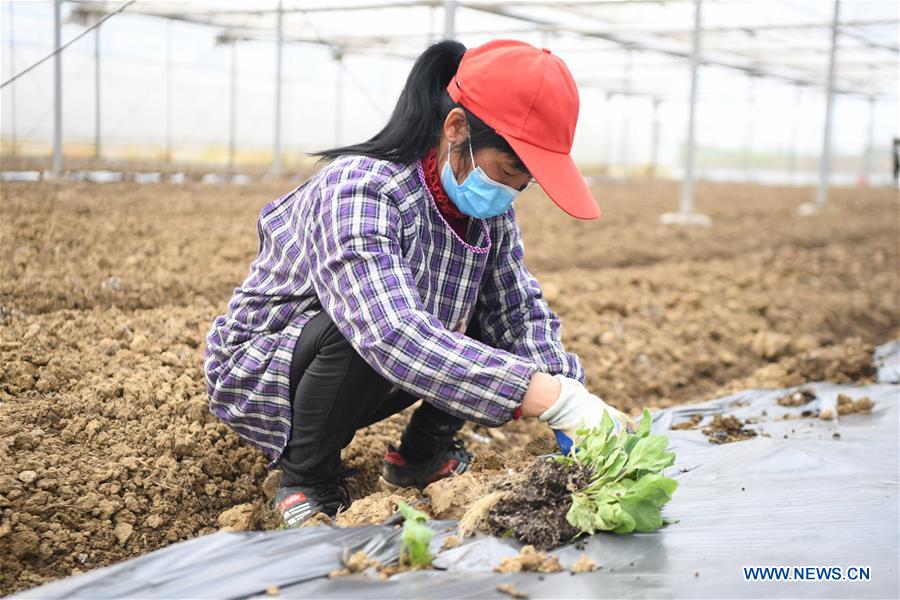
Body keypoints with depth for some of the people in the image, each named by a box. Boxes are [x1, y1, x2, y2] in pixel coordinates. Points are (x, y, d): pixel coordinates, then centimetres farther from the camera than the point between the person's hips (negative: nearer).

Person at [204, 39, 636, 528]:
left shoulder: (489, 207, -8)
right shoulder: (358, 191, -33)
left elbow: (520, 309, -6)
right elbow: (394, 336, -47)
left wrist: (575, 417, -25)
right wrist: (555, 400, -51)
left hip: (362, 387, 7)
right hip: (259, 372, -6)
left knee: (496, 328, -9)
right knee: (364, 326, -37)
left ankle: (420, 453, 10)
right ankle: (305, 484, -13)